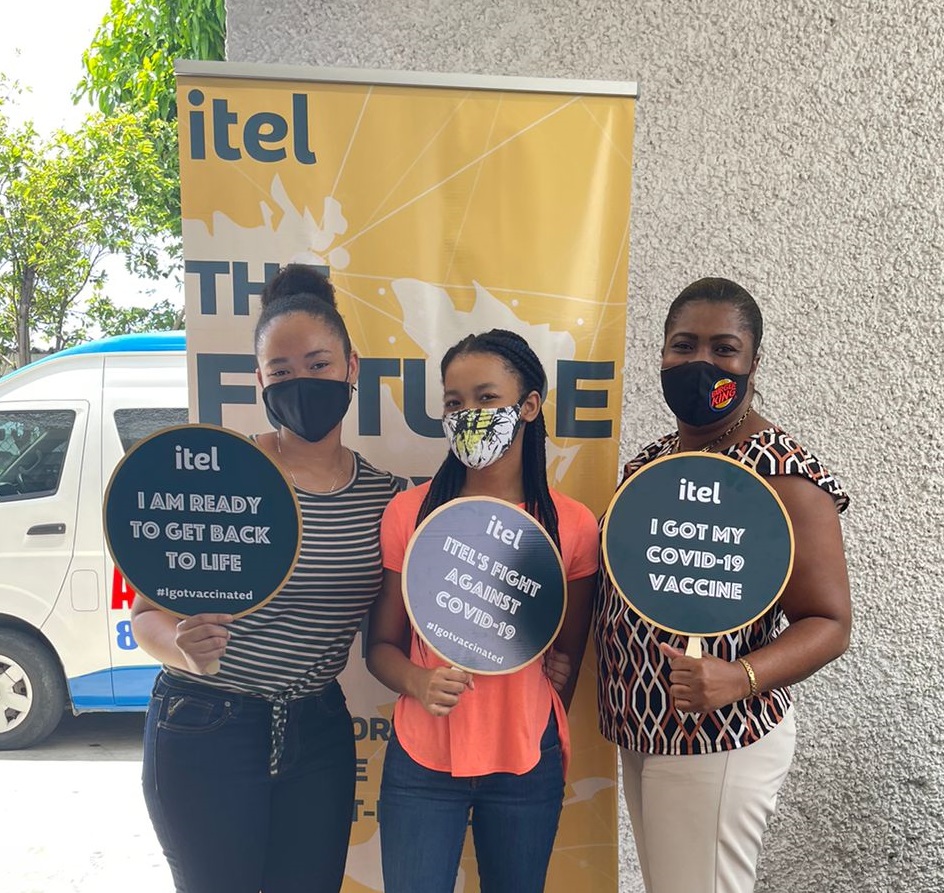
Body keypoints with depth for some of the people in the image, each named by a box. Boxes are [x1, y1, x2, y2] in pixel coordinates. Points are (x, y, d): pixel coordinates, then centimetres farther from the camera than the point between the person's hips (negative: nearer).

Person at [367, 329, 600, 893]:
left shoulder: (574, 525, -7)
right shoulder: (410, 512, -7)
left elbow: (570, 657, 6)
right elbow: (381, 645, 0)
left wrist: (544, 745, 9)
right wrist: (419, 682, -19)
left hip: (526, 766, 1)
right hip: (421, 762, 0)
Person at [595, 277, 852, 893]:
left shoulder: (783, 475, -16)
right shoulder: (650, 461, 6)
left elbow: (828, 624, -15)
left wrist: (738, 678, -31)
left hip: (718, 741, -7)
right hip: (640, 731, 7)